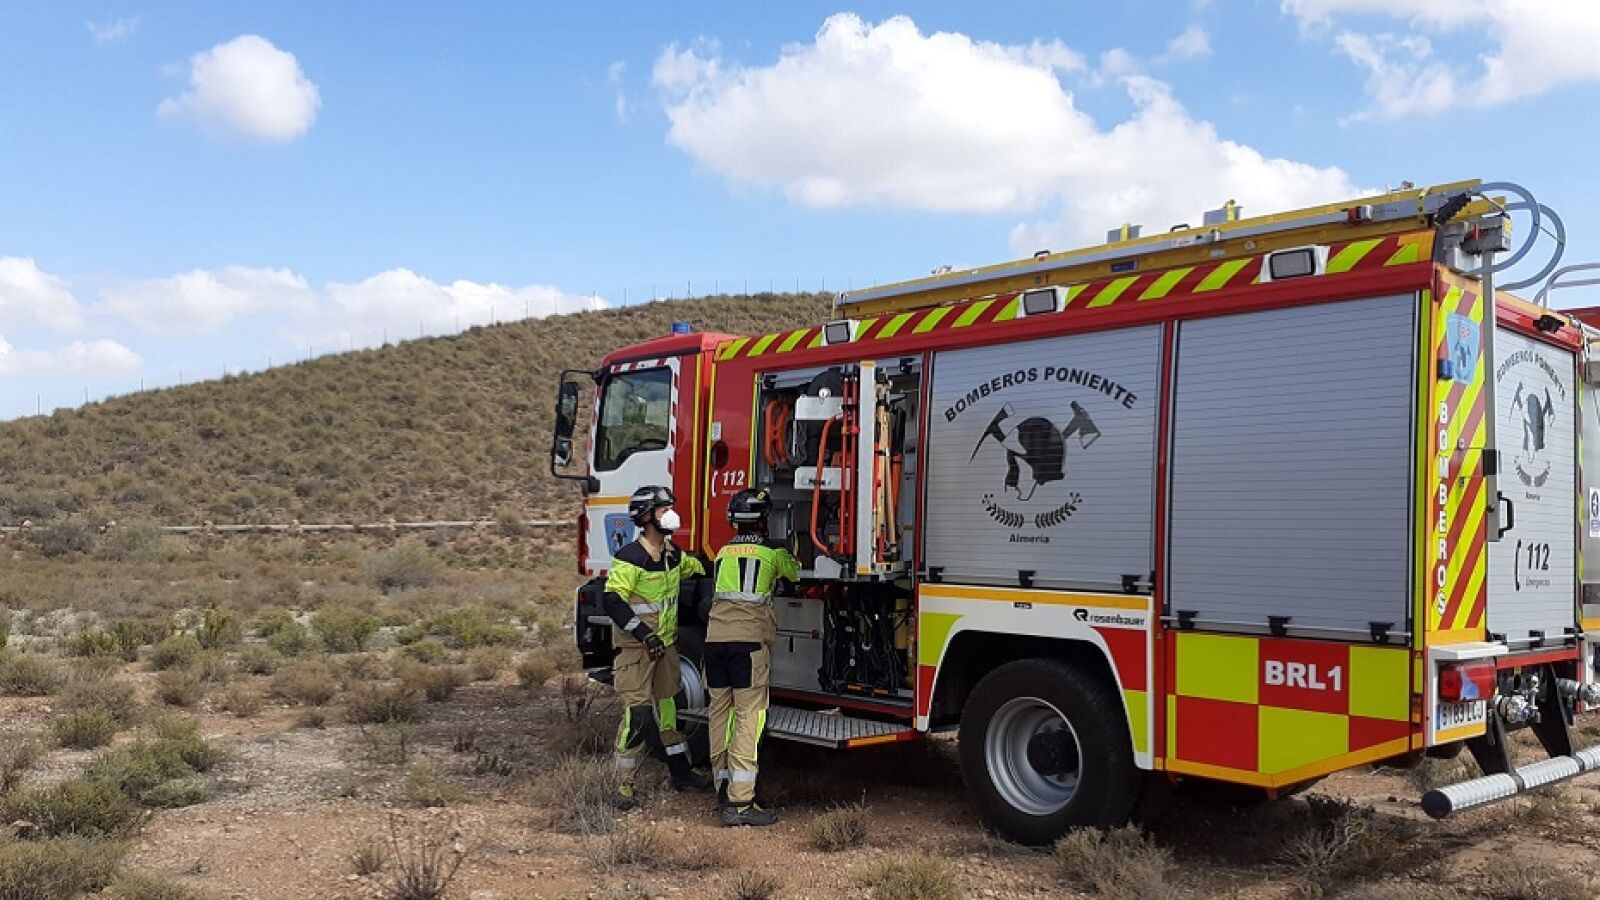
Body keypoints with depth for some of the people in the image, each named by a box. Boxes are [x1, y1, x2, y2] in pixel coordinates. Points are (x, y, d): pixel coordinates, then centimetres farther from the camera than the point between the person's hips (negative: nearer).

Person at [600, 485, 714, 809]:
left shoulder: (673, 554, 7)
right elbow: (612, 601, -23)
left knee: (667, 708, 16)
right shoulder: (631, 558, -18)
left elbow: (698, 570, 26)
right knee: (638, 713, -11)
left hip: (664, 644, 8)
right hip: (635, 648, -8)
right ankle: (624, 785, -2)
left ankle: (681, 773, 27)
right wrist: (645, 635, -27)